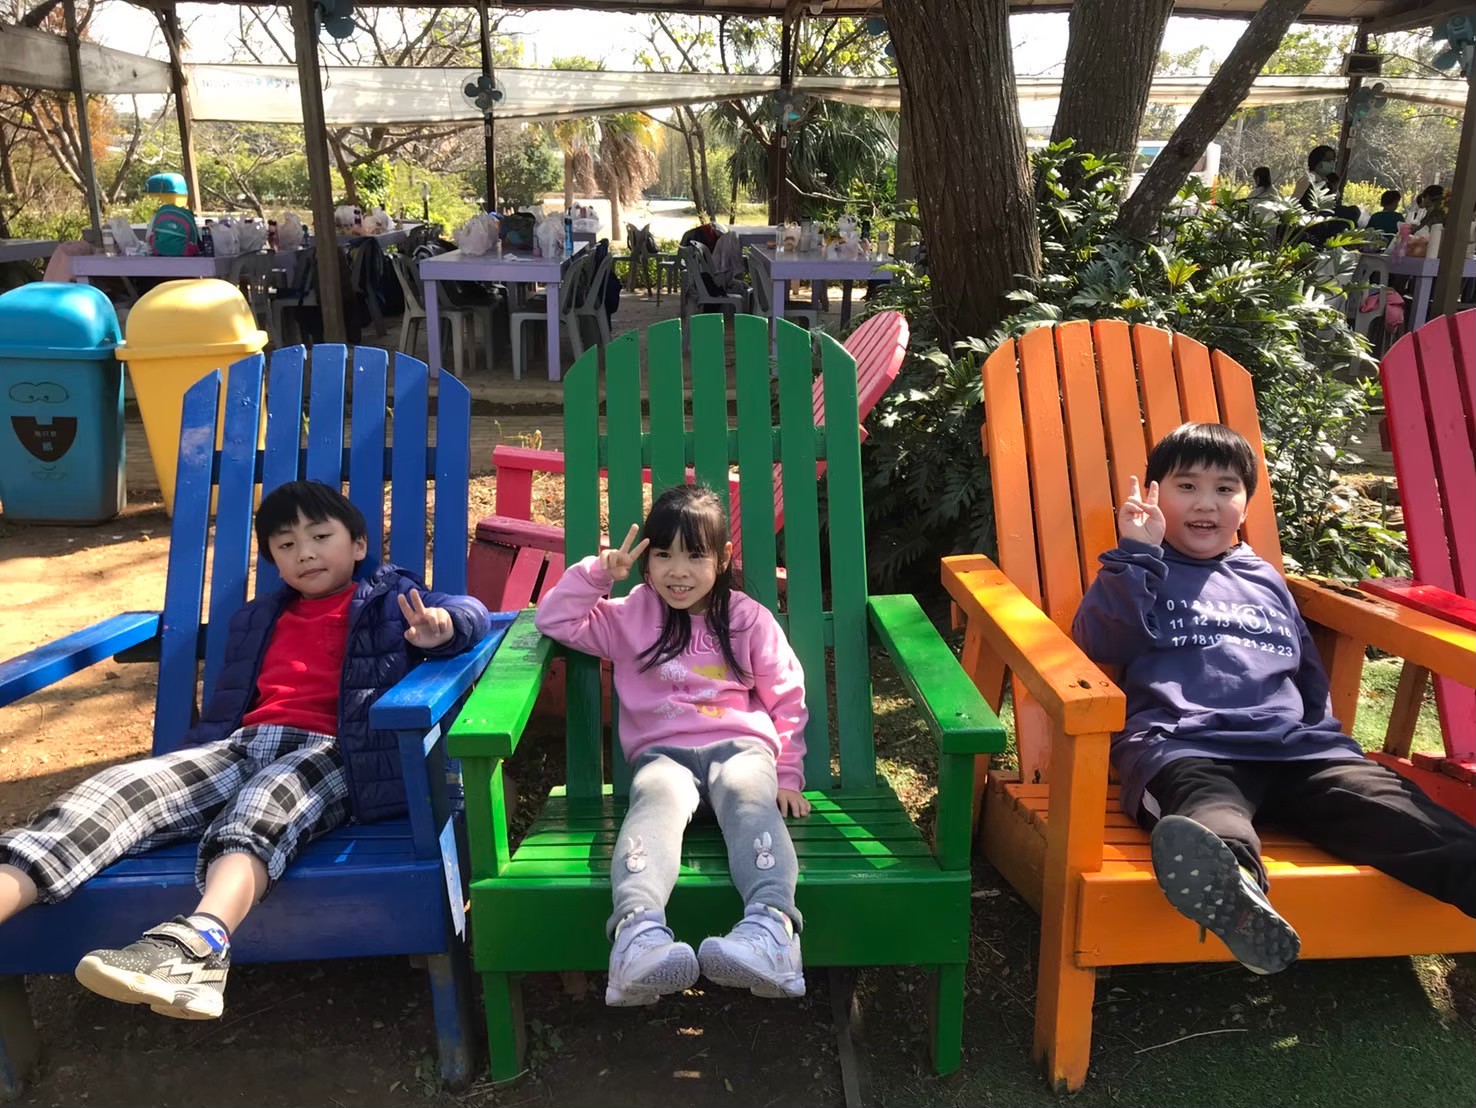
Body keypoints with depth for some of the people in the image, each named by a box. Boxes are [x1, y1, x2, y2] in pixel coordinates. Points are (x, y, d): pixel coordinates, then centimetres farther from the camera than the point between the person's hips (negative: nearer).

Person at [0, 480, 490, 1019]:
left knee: (265, 800, -39)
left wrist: (437, 626, -21)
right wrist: (186, 767, 14)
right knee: (122, 787, -21)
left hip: (328, 753, -5)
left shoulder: (390, 601, 16)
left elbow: (470, 611, 3)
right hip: (242, 745, 6)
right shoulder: (258, 620, 32)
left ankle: (195, 943, -63)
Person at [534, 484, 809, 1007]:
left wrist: (787, 773, 9)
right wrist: (596, 572, 2)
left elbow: (787, 698, 15)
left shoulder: (748, 619, 11)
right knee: (660, 796, -37)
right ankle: (639, 928, -63)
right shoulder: (631, 615, 14)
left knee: (748, 793, -37)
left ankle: (770, 921, -62)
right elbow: (555, 620, 13)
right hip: (663, 751, 0)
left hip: (739, 744, 0)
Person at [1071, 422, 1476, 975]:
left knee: (1387, 800, -24)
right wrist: (1137, 555, 0)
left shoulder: (1265, 581, 33)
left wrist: (1325, 735, 21)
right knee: (1207, 805, -39)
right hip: (1185, 747, -5)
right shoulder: (1140, 575, 19)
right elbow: (1100, 645, 1)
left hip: (1294, 745, 6)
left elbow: (1308, 672, 37)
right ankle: (1232, 884, -70)